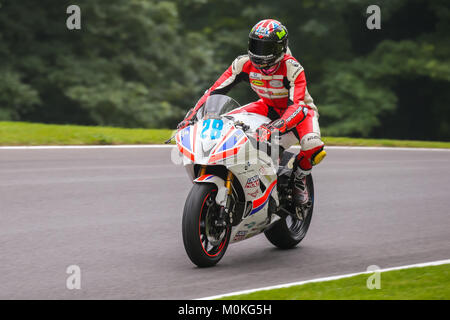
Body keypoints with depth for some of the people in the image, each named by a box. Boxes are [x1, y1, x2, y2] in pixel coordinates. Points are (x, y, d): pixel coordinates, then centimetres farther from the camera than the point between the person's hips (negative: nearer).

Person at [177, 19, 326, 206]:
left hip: (300, 109, -5)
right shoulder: (245, 64, -18)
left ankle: (300, 180, -1)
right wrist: (190, 117, -30)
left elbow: (296, 107, -43)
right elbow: (215, 90, -17)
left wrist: (276, 128, -61)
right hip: (268, 106, 5)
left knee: (313, 147, -35)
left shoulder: (292, 68, -32)